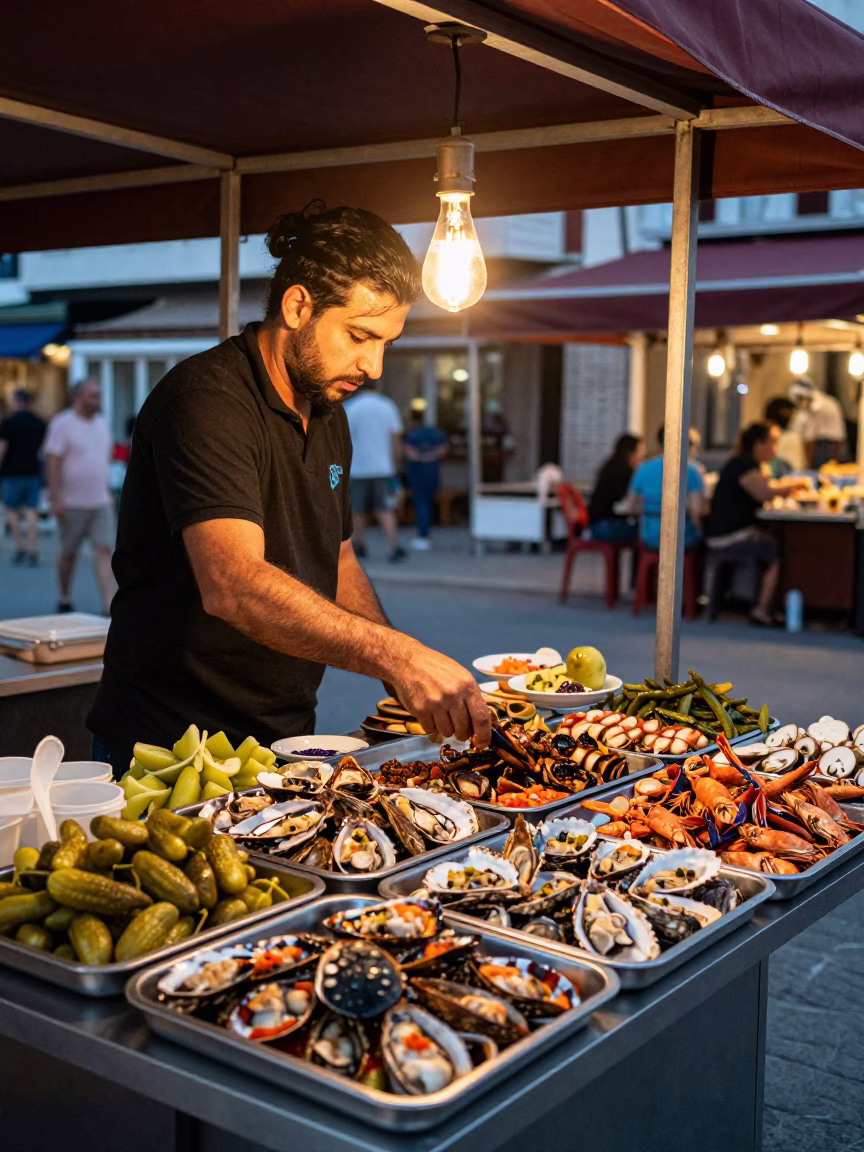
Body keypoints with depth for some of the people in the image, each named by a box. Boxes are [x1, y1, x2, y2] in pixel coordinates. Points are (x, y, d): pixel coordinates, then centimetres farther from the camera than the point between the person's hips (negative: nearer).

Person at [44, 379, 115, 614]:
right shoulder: (62, 424, -8)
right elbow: (52, 462, -12)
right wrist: (57, 498, -18)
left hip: (101, 503, 5)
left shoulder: (101, 424, 12)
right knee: (69, 553, 7)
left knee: (105, 550, -6)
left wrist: (109, 493, 15)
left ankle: (110, 605, -11)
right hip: (73, 504, -5)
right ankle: (64, 600, 24)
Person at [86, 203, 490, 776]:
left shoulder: (329, 415, 11)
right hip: (168, 745, -8)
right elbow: (233, 584, -33)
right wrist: (394, 652, -42)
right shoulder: (206, 400, -20)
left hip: (287, 739, 8)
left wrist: (411, 677, 2)